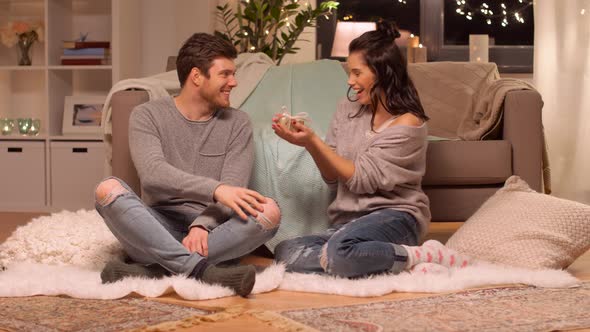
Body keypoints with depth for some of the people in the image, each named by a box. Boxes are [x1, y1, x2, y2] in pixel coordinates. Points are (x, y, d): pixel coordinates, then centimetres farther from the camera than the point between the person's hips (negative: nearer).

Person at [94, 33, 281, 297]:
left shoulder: (237, 123, 8)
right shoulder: (147, 115, 3)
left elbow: (231, 191, -4)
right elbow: (152, 173, -16)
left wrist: (202, 225, -25)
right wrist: (214, 189, -30)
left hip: (212, 232, 1)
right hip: (159, 228, -1)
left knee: (269, 212, -27)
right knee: (108, 189, -28)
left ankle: (154, 270, -32)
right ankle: (203, 270, -40)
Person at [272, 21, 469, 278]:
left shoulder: (407, 123, -10)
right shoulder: (348, 110, 8)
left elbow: (361, 179, -14)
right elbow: (333, 177, 10)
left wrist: (313, 141, -16)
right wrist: (308, 143, -7)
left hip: (395, 217, -7)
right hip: (348, 222, 7)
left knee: (341, 250, -39)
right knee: (285, 252, -21)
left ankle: (422, 256, -15)